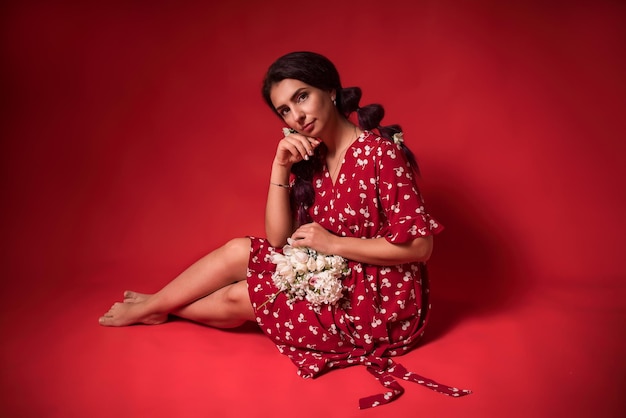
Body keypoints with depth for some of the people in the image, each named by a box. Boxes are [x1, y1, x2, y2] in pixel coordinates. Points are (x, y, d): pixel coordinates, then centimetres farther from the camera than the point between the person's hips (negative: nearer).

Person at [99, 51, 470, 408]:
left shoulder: (380, 153, -21)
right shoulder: (311, 159, 1)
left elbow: (420, 246, -23)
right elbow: (279, 241, -3)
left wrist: (332, 243, -21)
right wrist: (280, 166, -14)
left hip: (380, 305, -6)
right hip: (336, 281, 7)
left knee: (237, 299, -6)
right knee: (239, 251, -3)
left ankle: (152, 308, 23)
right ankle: (156, 305, 20)